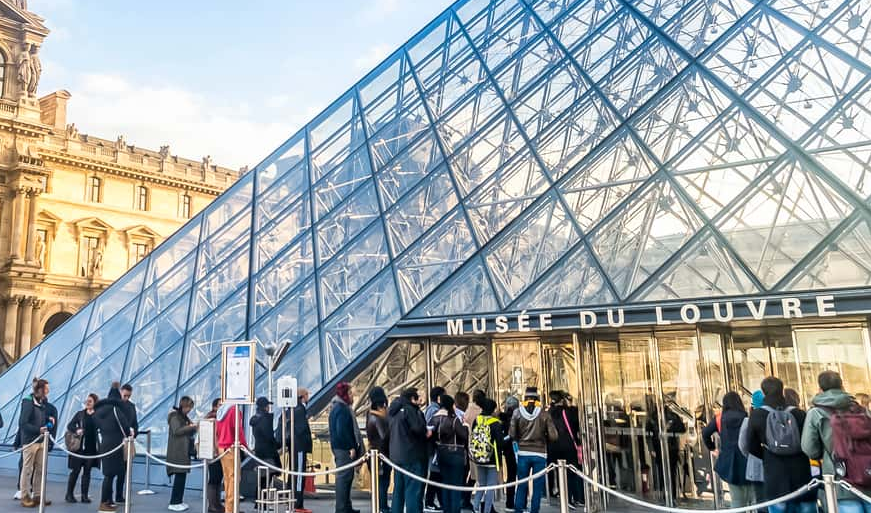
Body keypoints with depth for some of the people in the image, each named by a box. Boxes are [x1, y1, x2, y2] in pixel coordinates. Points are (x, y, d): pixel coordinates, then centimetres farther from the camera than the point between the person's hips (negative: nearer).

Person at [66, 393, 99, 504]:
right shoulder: (80, 414, 5)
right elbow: (69, 426, 0)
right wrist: (76, 430, -17)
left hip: (91, 448, 0)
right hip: (79, 446, 0)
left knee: (87, 471, 5)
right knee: (75, 471, 3)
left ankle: (84, 495, 10)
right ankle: (69, 494, 15)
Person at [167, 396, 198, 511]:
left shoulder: (185, 417, 18)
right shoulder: (175, 416, -7)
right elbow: (176, 431, -18)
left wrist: (195, 426, 4)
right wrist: (191, 426, -17)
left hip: (184, 451, 8)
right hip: (177, 451, -8)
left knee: (182, 475, 7)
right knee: (179, 475, -10)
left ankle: (179, 501, 13)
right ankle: (174, 503, -5)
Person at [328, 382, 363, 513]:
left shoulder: (340, 407, 16)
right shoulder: (341, 409, -16)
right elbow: (342, 431, -23)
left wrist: (353, 446, 20)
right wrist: (351, 447, -19)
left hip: (342, 448, 10)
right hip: (344, 448, -10)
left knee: (346, 477, 15)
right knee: (344, 477, -6)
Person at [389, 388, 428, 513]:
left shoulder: (393, 410, 12)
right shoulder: (410, 410, -15)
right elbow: (419, 429, -22)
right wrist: (427, 433, -2)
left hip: (396, 455, 9)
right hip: (412, 456, -8)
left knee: (398, 490, 16)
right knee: (414, 491, -4)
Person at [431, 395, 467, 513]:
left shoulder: (434, 418, 0)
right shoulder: (454, 419, -18)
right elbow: (465, 435, -14)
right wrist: (464, 425, 2)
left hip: (441, 453, 6)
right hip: (455, 454, -6)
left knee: (445, 483, 16)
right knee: (456, 484, 3)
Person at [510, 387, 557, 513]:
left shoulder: (517, 413, -1)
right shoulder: (544, 414, -3)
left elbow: (512, 435, -3)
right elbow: (553, 436, -6)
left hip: (523, 453, 1)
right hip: (540, 454, -1)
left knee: (521, 485, 9)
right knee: (538, 485, 6)